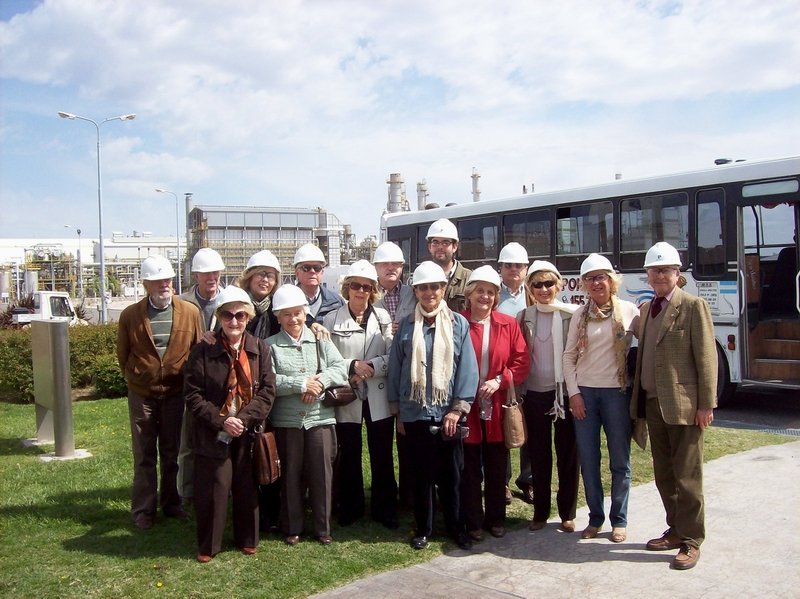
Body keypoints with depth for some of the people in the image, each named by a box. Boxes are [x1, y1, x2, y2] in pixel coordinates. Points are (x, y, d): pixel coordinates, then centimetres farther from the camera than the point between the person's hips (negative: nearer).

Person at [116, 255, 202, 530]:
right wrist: (135, 379, 9)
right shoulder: (130, 315, -6)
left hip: (176, 393, 1)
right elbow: (123, 354, 6)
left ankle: (171, 503, 26)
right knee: (144, 455, 8)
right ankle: (143, 510, 18)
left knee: (172, 452, 12)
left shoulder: (191, 312, -5)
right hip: (141, 394, -1)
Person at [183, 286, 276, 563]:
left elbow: (267, 390, -3)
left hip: (248, 433, 2)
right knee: (212, 490, 2)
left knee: (247, 489, 11)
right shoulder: (203, 351, -6)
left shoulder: (260, 349, -1)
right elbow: (193, 394, -7)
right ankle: (208, 546, 20)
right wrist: (221, 421, -15)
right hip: (213, 434, -2)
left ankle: (247, 540, 30)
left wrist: (244, 419, -15)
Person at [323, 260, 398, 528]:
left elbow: (393, 355, -4)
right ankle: (350, 508, 25)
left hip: (379, 396, 1)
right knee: (349, 456, 10)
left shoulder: (383, 316, 4)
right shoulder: (332, 319, 0)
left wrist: (370, 367, -17)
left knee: (382, 455, 7)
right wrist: (352, 366, -18)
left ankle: (384, 509, 21)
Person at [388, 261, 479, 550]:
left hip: (448, 412, -1)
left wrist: (458, 409, -8)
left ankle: (456, 525, 25)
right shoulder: (406, 325, 3)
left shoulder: (458, 323, -1)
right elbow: (396, 368, 6)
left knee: (451, 474, 8)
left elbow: (468, 368, -3)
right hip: (415, 413, 1)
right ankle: (423, 528, 24)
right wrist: (397, 411, 5)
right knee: (421, 474, 9)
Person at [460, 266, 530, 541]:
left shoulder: (508, 324, 6)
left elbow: (522, 361, 3)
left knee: (497, 467, 11)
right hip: (466, 407, -2)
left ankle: (496, 519, 26)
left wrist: (499, 380, -11)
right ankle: (473, 522, 18)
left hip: (498, 408, 2)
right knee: (470, 468, 6)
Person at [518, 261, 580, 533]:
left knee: (568, 454, 6)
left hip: (565, 391, -2)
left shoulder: (572, 314, -4)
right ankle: (540, 511, 22)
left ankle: (568, 513, 19)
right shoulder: (523, 317, 4)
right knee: (538, 454, 9)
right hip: (534, 393, 2)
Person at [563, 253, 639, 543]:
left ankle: (619, 520, 19)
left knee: (620, 460, 6)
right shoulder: (580, 315, 6)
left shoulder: (628, 311, -1)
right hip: (584, 393, 2)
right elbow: (569, 356, 7)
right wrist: (573, 393, -1)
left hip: (616, 391, -2)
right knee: (588, 460, 7)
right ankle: (595, 517, 20)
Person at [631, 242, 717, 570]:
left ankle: (691, 541, 12)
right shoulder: (645, 309, 14)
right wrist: (639, 399, 10)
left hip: (683, 405, -7)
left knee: (687, 476, 1)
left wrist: (706, 404, -14)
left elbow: (706, 358, -10)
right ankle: (676, 531, 28)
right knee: (664, 475, 15)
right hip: (653, 403, 7)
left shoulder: (693, 306, -7)